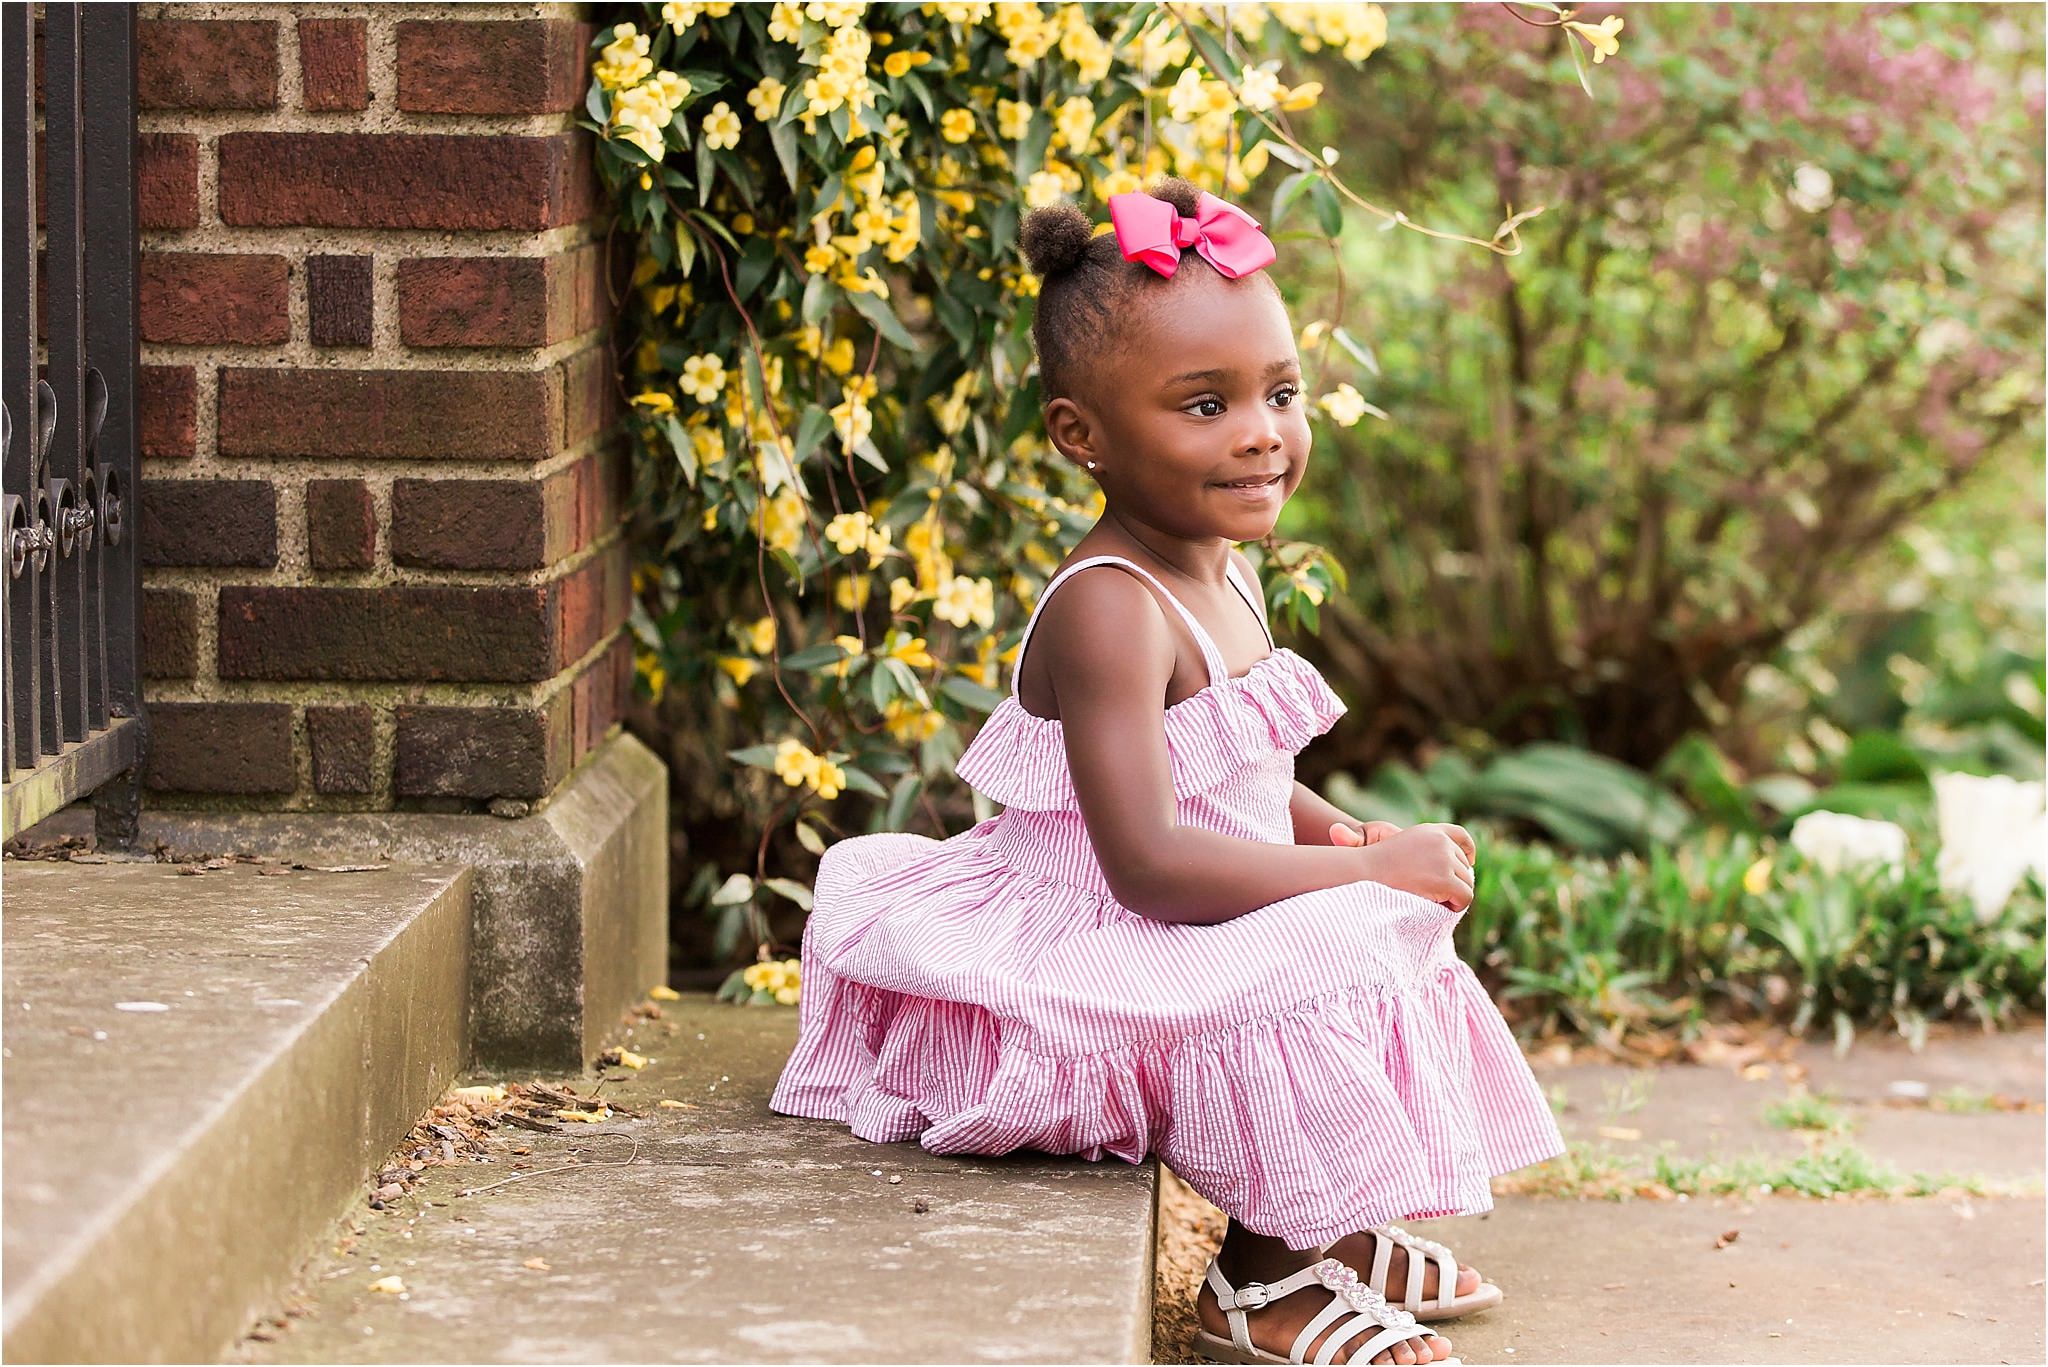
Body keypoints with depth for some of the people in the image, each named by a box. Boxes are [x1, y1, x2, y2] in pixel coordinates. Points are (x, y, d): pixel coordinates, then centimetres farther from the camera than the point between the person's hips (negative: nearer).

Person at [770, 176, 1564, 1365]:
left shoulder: (1224, 577, 6)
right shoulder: (1110, 609, -26)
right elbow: (1150, 862, -32)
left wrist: (1346, 833, 1)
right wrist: (1371, 869, -25)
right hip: (1083, 963, -11)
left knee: (1377, 950, 18)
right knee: (1307, 981, -27)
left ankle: (1327, 1231, 29)